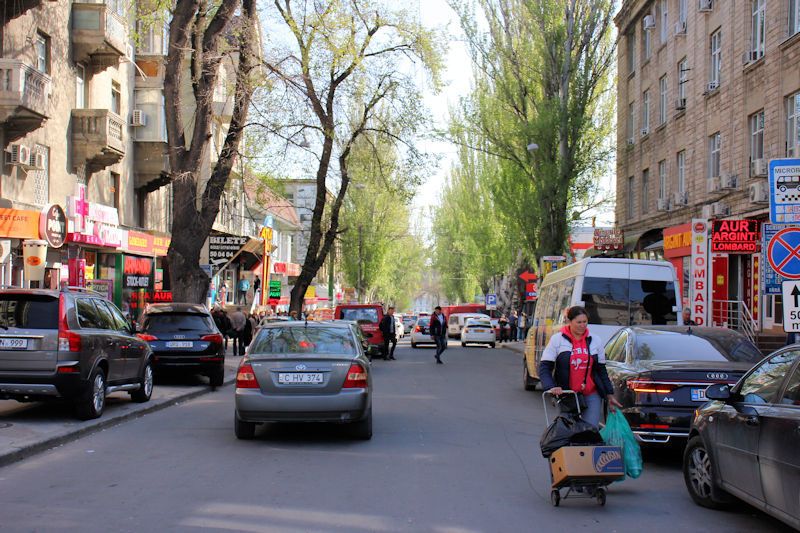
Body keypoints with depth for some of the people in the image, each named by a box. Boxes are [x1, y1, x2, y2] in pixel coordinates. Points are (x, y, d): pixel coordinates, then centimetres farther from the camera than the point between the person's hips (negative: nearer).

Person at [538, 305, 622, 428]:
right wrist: (551, 387, -19)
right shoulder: (557, 339, 1)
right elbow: (544, 367, -3)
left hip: (592, 396, 2)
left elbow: (602, 370, 17)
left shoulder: (596, 341, 10)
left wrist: (610, 395, 14)